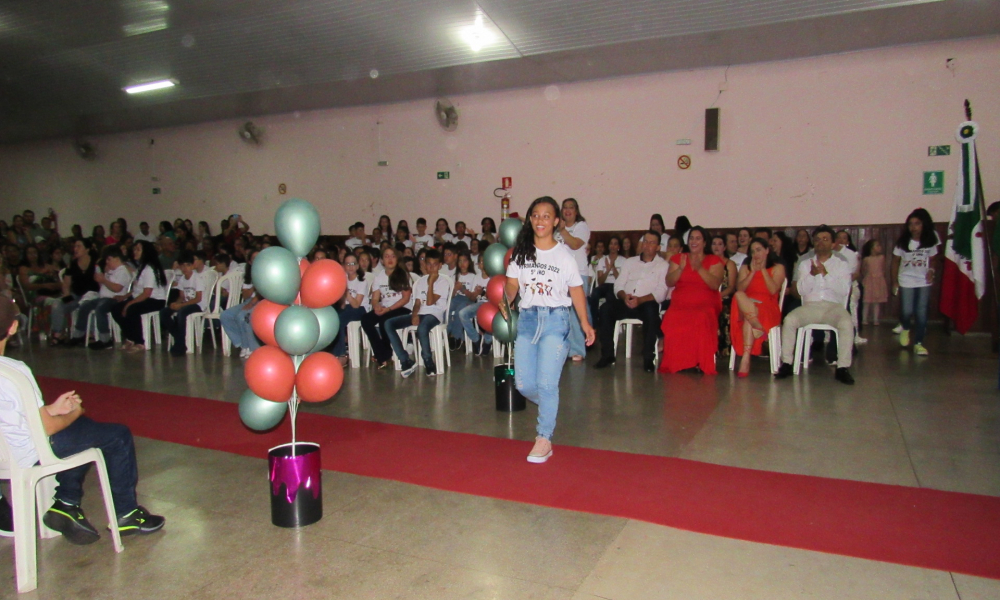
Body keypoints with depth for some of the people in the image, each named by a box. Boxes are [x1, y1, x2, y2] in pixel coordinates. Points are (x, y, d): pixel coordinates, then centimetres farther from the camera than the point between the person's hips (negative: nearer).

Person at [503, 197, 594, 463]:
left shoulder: (564, 254, -1)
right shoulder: (520, 252, 8)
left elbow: (576, 290, 3)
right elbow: (512, 284, 3)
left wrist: (585, 323, -2)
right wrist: (504, 302, -17)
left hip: (555, 319, -4)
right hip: (527, 318, 4)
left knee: (546, 382, -9)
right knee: (523, 384, 4)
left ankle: (544, 439, 5)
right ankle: (549, 408, 37)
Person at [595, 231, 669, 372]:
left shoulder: (663, 265, 9)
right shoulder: (630, 262, 20)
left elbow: (660, 293, -4)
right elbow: (618, 286, 11)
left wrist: (639, 300, -20)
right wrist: (624, 296, -13)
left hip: (647, 303, -3)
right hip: (625, 302, 3)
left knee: (651, 310, -37)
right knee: (606, 308, -26)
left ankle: (648, 358, -29)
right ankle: (607, 355, -20)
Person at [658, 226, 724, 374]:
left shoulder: (714, 260, 12)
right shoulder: (678, 258, 19)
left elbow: (715, 284, -5)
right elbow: (669, 282, 7)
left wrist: (699, 268, -15)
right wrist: (681, 269, -10)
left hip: (705, 305, -1)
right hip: (680, 304, 2)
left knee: (701, 320, -37)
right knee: (672, 320, -33)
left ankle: (700, 362, -26)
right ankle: (677, 362, -23)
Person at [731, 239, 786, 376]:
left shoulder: (777, 268, 13)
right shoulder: (745, 267, 23)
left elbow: (773, 290, -6)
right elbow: (739, 289, 4)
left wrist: (763, 270, -1)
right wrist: (753, 272, -1)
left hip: (767, 307, -3)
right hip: (745, 305, 3)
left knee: (748, 319, -39)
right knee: (739, 295, -37)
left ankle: (745, 360, -41)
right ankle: (762, 332, -39)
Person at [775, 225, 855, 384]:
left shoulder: (842, 264, 13)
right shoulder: (805, 263, 17)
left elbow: (844, 290, -4)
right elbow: (801, 290, 4)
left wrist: (825, 274, -14)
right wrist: (812, 274, -13)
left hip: (833, 306, -1)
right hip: (810, 306, 1)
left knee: (847, 323, -33)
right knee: (789, 320, -28)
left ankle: (842, 368, -27)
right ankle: (786, 364, -24)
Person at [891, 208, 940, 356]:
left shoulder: (930, 242, -1)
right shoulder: (903, 242, -4)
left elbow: (931, 259, 9)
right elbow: (895, 262, 1)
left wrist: (931, 271, -13)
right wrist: (894, 282, -2)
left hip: (924, 282, 1)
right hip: (906, 281, -1)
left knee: (921, 313, -3)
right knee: (906, 312, -6)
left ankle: (918, 343, 4)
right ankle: (905, 328, 28)